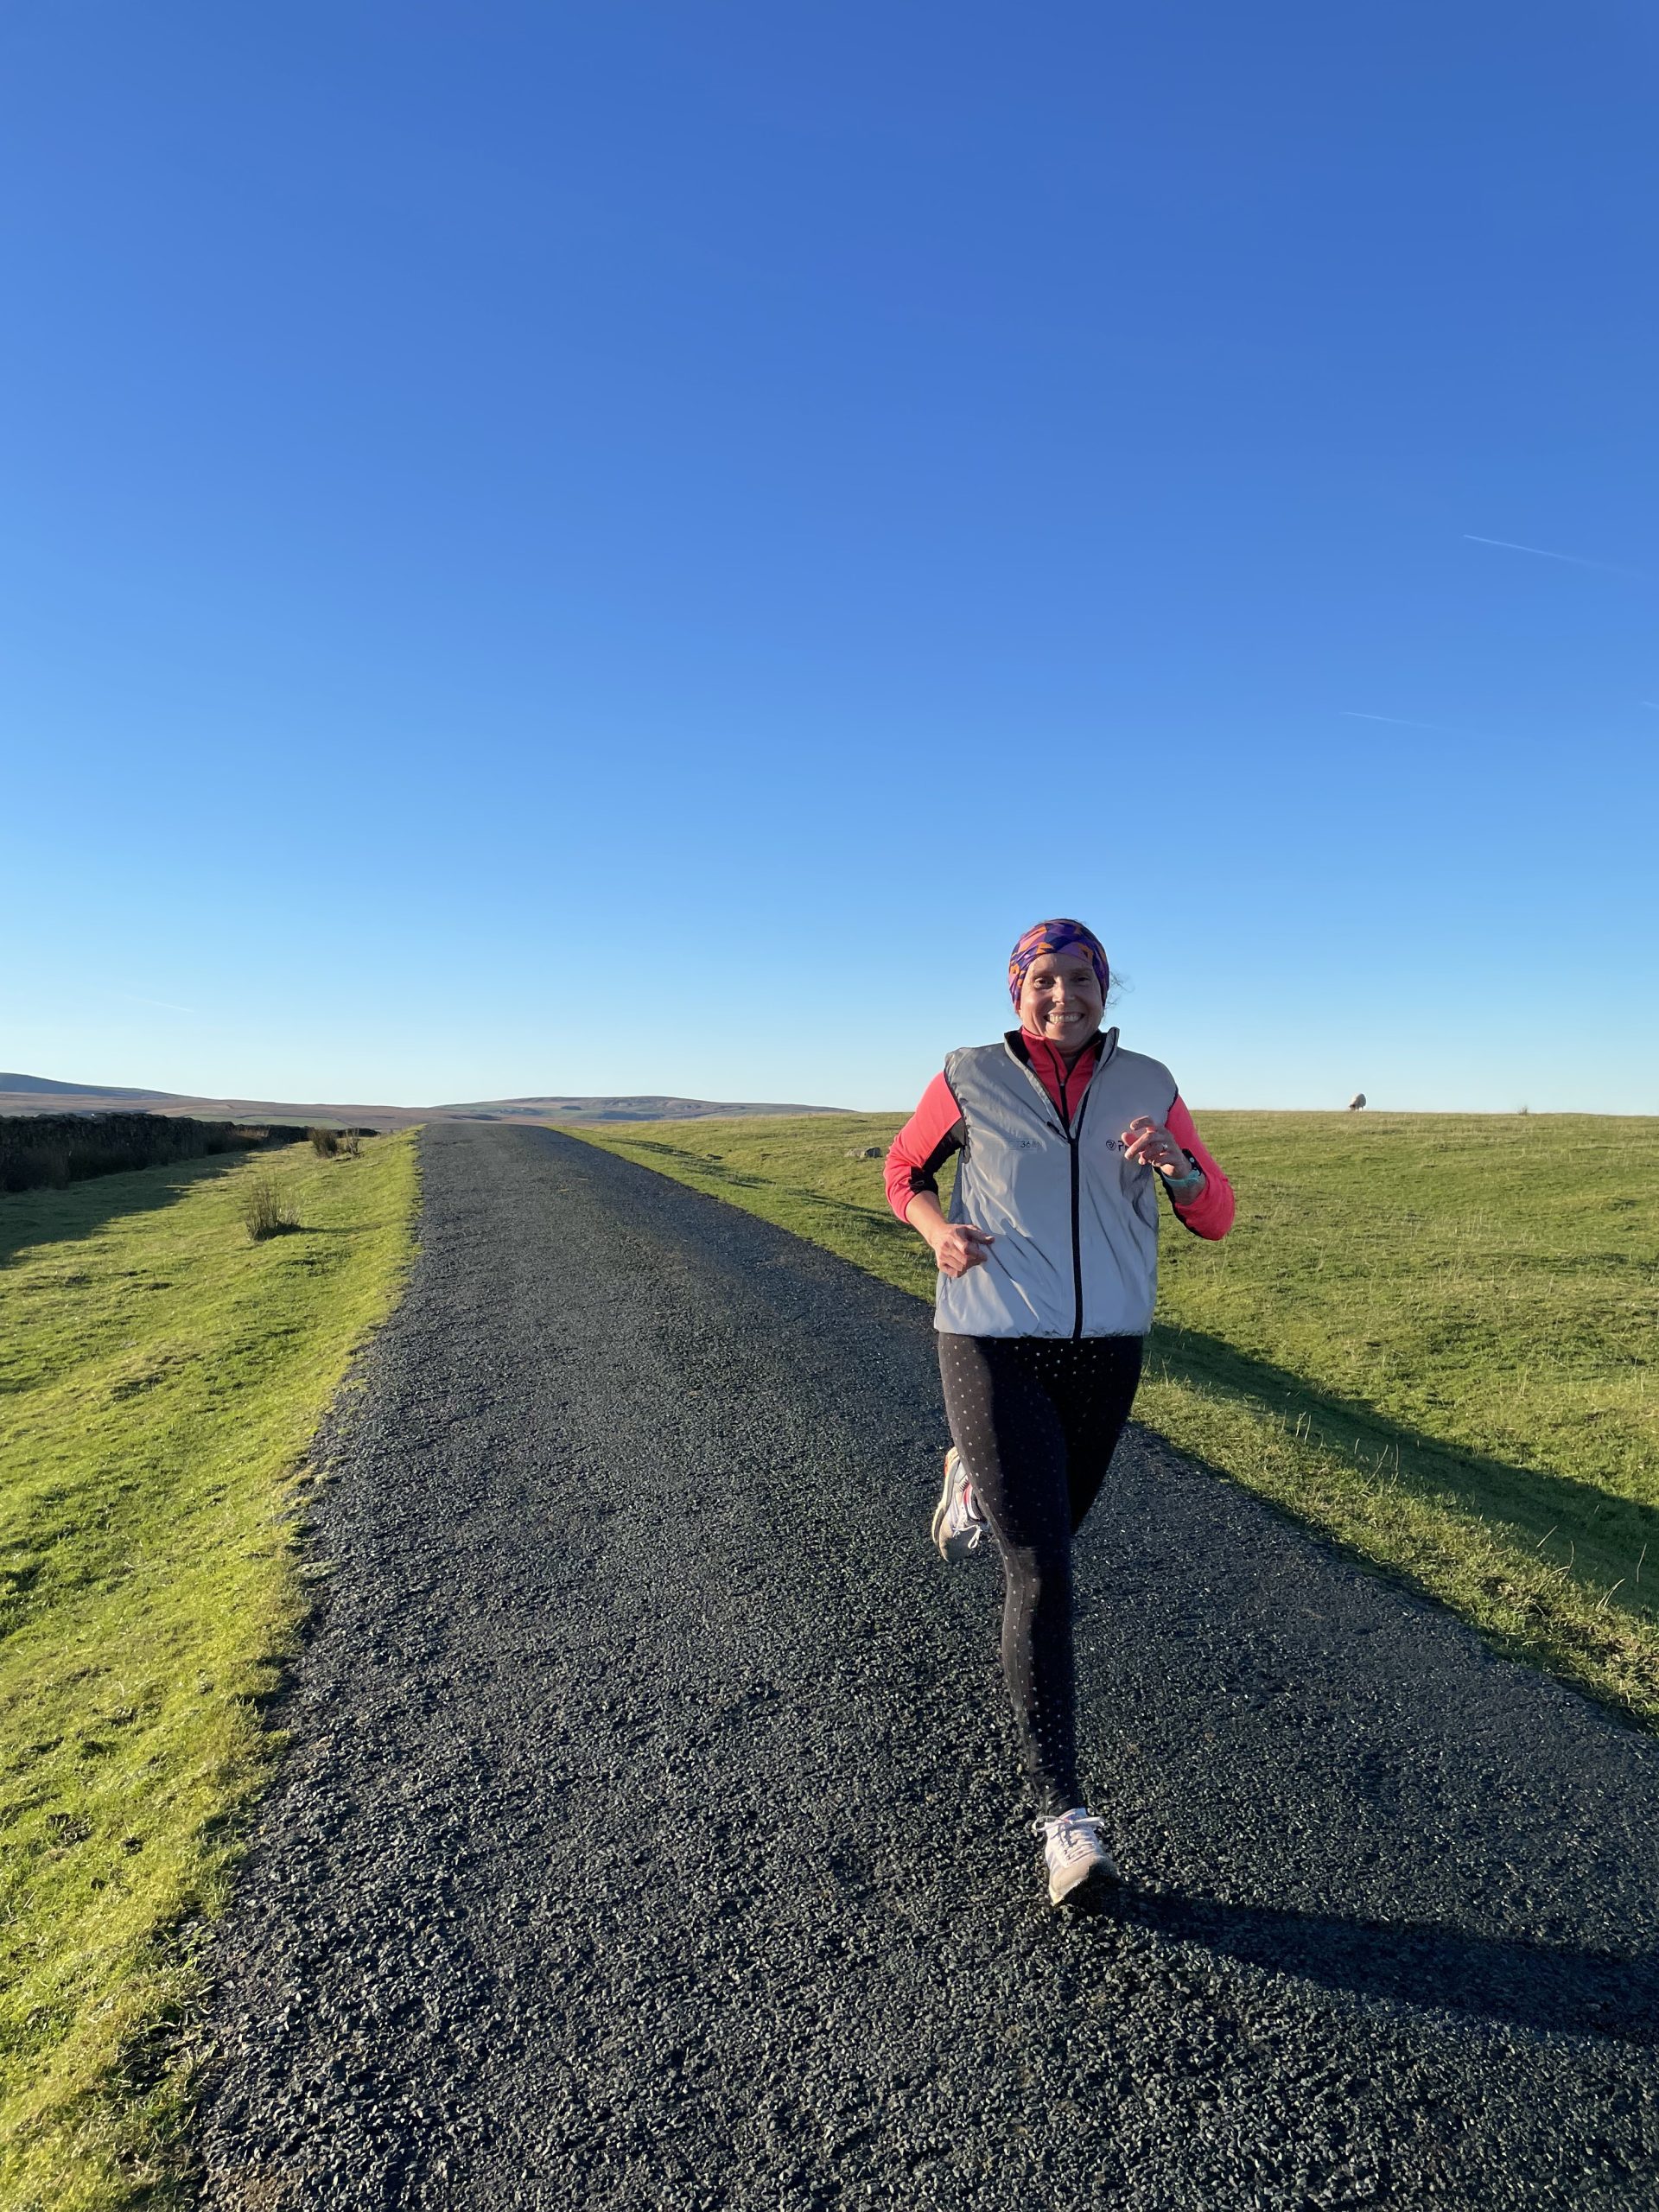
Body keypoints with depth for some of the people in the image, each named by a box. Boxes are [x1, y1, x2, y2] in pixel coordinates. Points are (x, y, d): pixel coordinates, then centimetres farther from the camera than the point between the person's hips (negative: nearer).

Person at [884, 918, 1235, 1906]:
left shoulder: (1149, 1085, 0)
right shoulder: (971, 1081, -6)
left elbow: (1216, 1216, 0)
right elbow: (905, 1169, 10)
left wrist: (1175, 1163, -22)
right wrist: (937, 1229, -11)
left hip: (1107, 1351, 4)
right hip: (994, 1348, -3)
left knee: (1052, 1527, 25)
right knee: (1041, 1575, -9)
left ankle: (974, 1480, 60)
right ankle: (1064, 1812, 2)